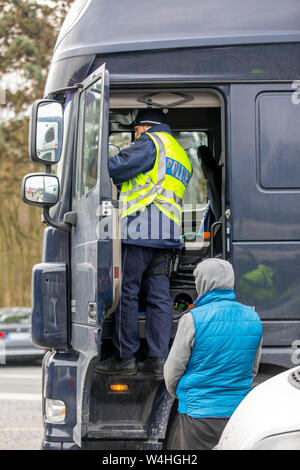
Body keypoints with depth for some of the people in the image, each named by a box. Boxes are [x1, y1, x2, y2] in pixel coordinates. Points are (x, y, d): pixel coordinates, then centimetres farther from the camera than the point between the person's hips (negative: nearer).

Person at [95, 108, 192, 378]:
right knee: (159, 295, 5)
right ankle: (159, 359, 1)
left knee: (126, 292, -3)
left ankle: (125, 357, -2)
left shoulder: (151, 142, -2)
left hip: (140, 229, -8)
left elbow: (116, 168, -9)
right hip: (167, 234, 8)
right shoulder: (182, 156, 25)